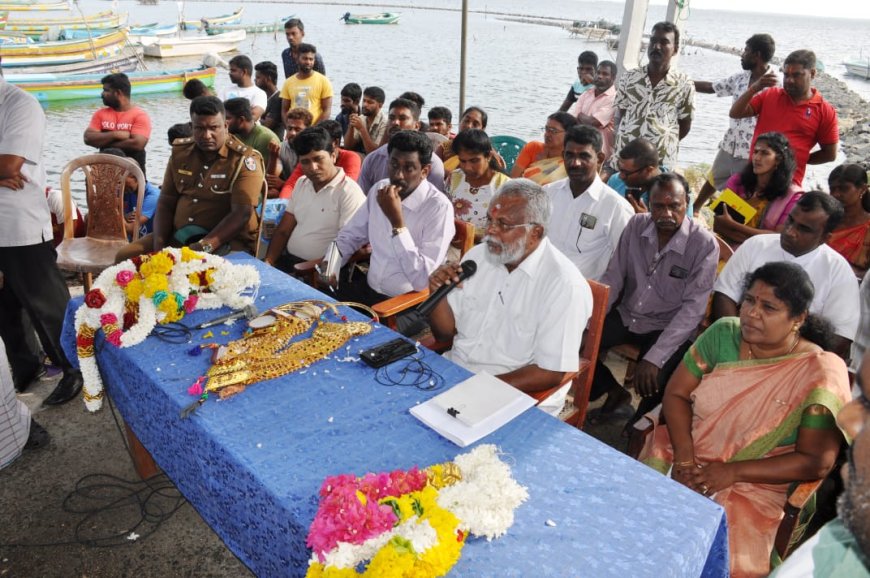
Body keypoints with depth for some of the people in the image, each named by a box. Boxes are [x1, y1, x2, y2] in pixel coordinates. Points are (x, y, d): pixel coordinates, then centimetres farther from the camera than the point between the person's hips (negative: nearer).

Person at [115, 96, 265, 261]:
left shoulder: (244, 160, -10)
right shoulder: (180, 153, 9)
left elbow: (241, 214, -19)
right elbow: (165, 203, 10)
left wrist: (205, 246, -29)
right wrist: (159, 244, -7)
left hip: (226, 241, -6)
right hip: (177, 236, 6)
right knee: (125, 256, -4)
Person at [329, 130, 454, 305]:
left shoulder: (439, 207, -17)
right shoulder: (379, 189, 3)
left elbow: (423, 280, -23)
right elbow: (350, 235, 16)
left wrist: (397, 222, -25)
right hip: (368, 289, 6)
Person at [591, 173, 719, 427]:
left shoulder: (704, 244, -16)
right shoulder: (636, 225, -4)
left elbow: (693, 308, -20)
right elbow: (612, 279, -2)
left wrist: (654, 358, -28)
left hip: (667, 328, -4)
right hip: (626, 315, 4)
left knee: (651, 381, -29)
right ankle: (613, 391, 13)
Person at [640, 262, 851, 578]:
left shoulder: (821, 373, -11)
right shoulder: (723, 333, -3)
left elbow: (816, 461, -10)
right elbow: (676, 393, -1)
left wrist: (732, 473, -18)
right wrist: (684, 456, -16)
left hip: (753, 485, -2)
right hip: (688, 456, 3)